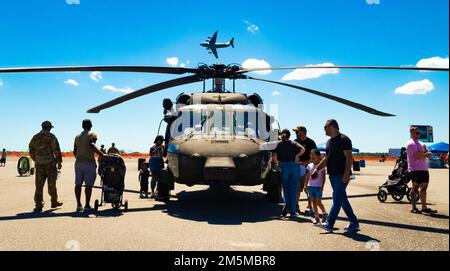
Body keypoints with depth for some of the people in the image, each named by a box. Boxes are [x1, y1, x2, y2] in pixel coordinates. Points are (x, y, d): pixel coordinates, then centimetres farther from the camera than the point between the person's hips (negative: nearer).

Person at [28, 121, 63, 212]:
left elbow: (31, 151, 14)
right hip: (50, 163, -4)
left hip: (39, 164, 4)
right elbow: (56, 150, -11)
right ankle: (54, 201, 21)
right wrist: (59, 161, -5)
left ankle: (38, 205, 0)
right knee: (51, 184, 8)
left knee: (39, 185, 4)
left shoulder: (35, 137, 10)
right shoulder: (51, 136, -6)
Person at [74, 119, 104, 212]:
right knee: (88, 184, -3)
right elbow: (92, 145, -22)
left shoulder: (77, 137, 16)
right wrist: (102, 155, -27)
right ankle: (87, 205, -2)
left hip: (78, 162, 6)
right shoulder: (92, 134, -3)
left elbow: (74, 151, 17)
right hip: (89, 162, -6)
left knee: (78, 184, 9)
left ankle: (78, 205, 9)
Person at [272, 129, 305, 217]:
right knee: (293, 189, 7)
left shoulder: (278, 144, 6)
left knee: (285, 187, 14)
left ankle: (287, 203, -13)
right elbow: (302, 149, -13)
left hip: (284, 167, 0)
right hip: (295, 166, 0)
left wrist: (277, 163, 13)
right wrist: (297, 156, -2)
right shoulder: (293, 143, 6)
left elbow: (274, 157, -4)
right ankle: (292, 211, 9)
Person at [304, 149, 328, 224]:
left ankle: (324, 213, 22)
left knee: (318, 202, -2)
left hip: (318, 187, -4)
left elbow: (323, 177, -5)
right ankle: (316, 217, 12)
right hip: (311, 186, 4)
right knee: (314, 202, 6)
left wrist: (322, 186, -12)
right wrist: (305, 185, 6)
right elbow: (307, 176, 11)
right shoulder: (309, 165, 7)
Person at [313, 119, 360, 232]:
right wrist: (317, 169, 15)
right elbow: (326, 159, 23)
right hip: (333, 175, 9)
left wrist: (346, 173, -24)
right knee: (343, 199, 11)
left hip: (341, 175, -9)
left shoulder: (343, 139, -9)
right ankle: (354, 223, 19)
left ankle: (329, 224, -10)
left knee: (337, 199, -9)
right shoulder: (329, 142, 18)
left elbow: (349, 157, -16)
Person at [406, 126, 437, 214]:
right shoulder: (410, 144, -7)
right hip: (415, 169, -8)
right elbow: (417, 155, -19)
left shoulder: (421, 144, 22)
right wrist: (425, 154, -2)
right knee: (415, 187, -6)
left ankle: (424, 207, 16)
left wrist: (422, 153, -9)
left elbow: (430, 154, 12)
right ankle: (414, 207, -1)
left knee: (423, 187, 10)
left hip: (424, 169, 9)